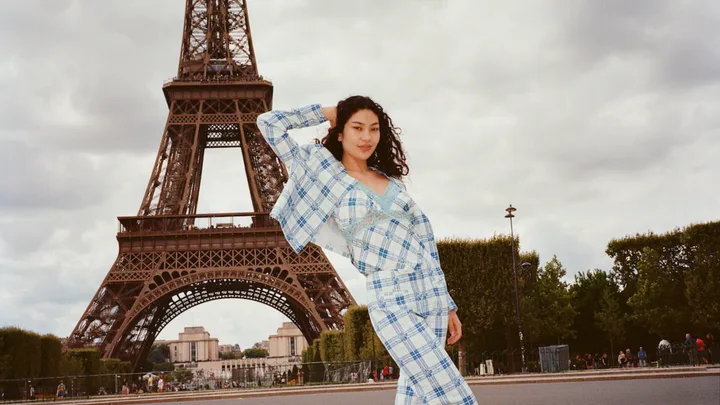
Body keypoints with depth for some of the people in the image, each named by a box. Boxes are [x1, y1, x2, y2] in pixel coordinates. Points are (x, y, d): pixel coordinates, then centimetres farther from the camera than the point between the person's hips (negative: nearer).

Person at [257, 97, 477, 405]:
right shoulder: (326, 175, 4)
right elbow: (269, 124, 2)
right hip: (391, 299, -5)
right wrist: (324, 113, 12)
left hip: (432, 290, 5)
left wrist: (448, 305, 15)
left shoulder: (392, 180, 16)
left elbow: (422, 238, 16)